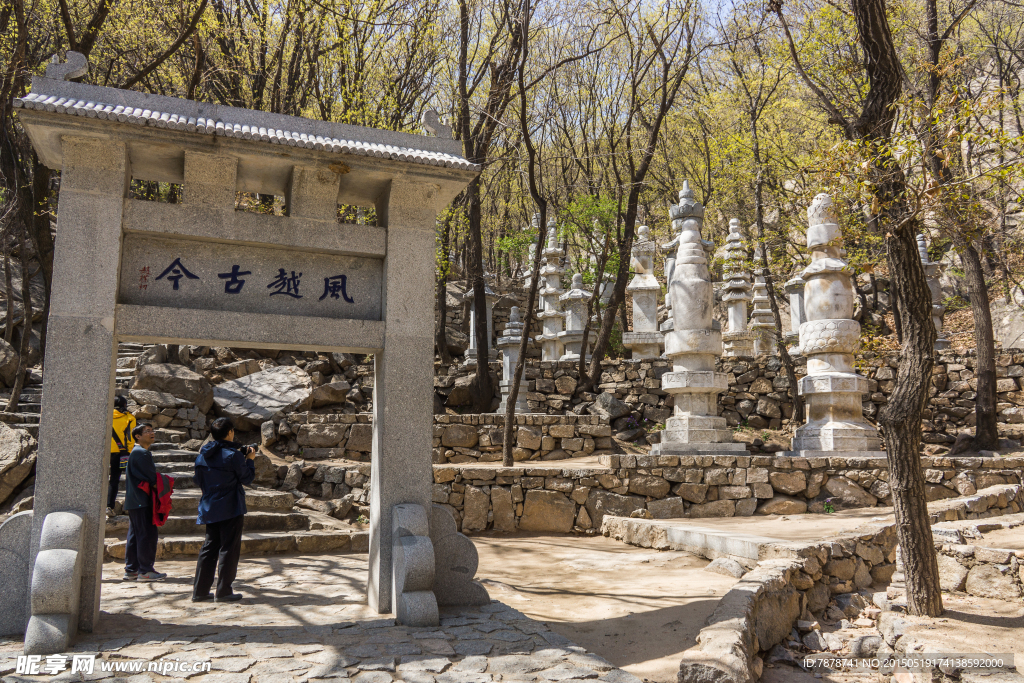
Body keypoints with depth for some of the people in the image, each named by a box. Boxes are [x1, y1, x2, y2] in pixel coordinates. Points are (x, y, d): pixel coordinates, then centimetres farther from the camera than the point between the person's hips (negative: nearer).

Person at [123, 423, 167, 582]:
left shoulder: (135, 452, 19)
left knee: (134, 535, 13)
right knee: (147, 534, -6)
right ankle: (145, 570, -1)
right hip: (142, 501, -11)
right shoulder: (142, 453, -14)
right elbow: (152, 478, -16)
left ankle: (131, 570, 18)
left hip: (133, 502, 11)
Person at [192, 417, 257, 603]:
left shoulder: (202, 455, 6)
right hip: (231, 509, -7)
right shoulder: (233, 455, -15)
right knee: (229, 549, 1)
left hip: (210, 509, 7)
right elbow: (247, 478, -8)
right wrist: (250, 460, 6)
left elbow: (199, 480, 15)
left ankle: (199, 591, 16)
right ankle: (223, 591, 5)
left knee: (209, 548, 14)